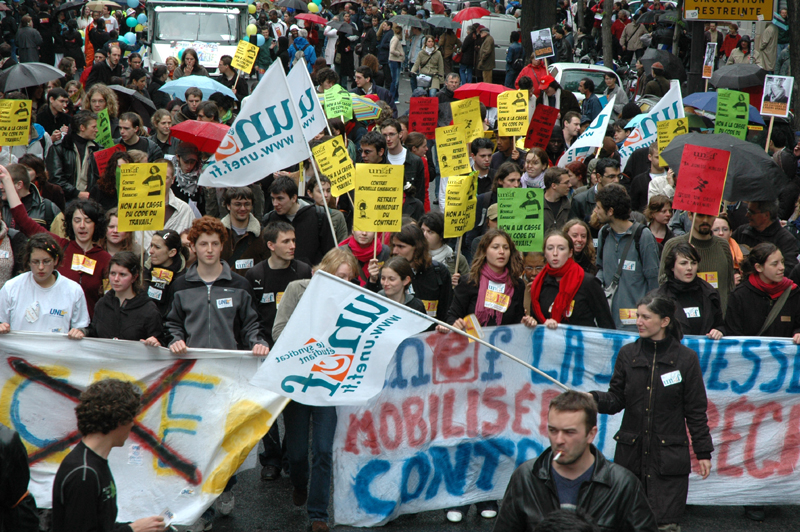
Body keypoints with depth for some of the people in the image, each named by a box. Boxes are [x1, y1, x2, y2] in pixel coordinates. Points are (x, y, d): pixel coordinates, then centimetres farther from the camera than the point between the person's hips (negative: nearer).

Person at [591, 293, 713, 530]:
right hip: (630, 452, 3)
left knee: (665, 523, -6)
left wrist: (703, 452, 2)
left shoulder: (686, 359, -1)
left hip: (669, 456, -3)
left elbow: (696, 410, 2)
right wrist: (593, 399, -16)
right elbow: (616, 399, 5)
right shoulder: (627, 354, 5)